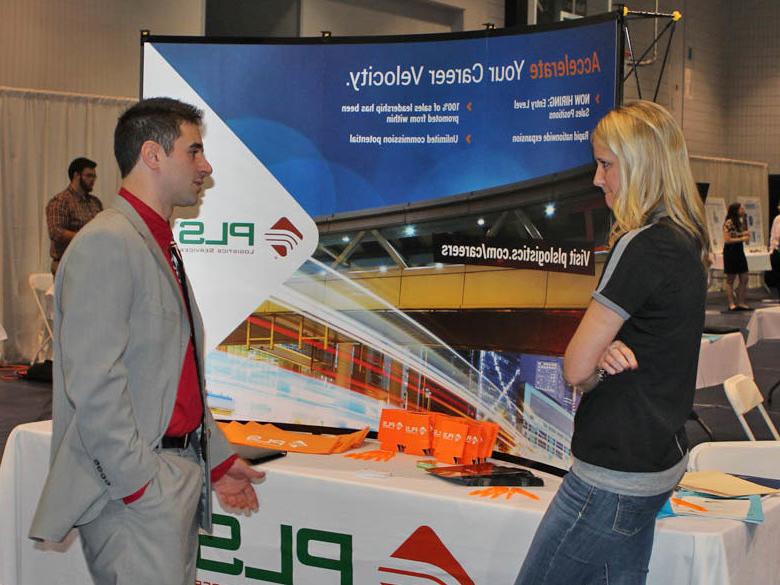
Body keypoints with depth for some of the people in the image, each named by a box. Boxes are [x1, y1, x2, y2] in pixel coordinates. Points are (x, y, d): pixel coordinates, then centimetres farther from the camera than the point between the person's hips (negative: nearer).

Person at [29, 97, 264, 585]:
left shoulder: (160, 246, 18)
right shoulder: (106, 244, -13)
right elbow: (94, 385, -20)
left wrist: (217, 457, 18)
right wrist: (140, 484, -20)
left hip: (179, 479, 9)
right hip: (134, 489, -9)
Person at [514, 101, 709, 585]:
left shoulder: (642, 246, -19)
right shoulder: (687, 242, 9)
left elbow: (576, 367, -19)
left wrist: (597, 363, 3)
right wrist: (608, 355, -8)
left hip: (615, 473, -9)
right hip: (659, 462, 9)